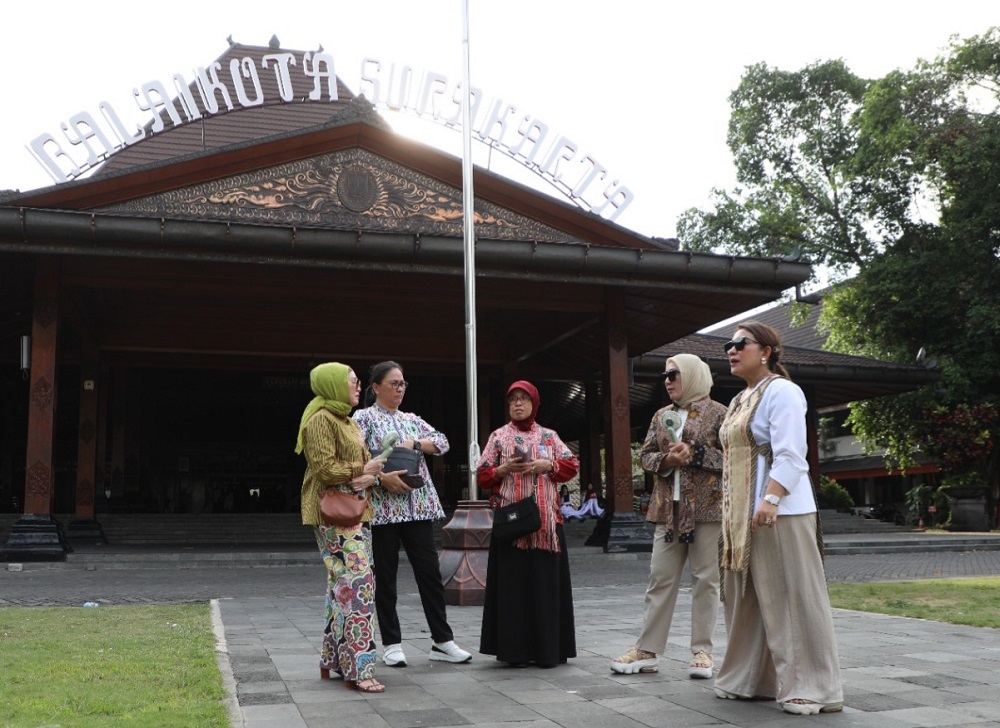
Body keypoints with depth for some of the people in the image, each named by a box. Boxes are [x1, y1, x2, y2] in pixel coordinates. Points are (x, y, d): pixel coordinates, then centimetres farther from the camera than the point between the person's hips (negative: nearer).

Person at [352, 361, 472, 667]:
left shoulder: (411, 419, 17)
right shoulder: (364, 418, 1)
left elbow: (442, 442, 8)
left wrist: (415, 444, -8)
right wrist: (383, 477, -21)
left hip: (418, 505, 5)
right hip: (382, 507, -4)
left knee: (430, 571, 3)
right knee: (385, 576, 2)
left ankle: (442, 640, 9)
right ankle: (392, 644, 12)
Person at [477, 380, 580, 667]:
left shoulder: (549, 436, 14)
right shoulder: (498, 437, 10)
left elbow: (572, 465, 7)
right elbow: (482, 476, 6)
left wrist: (545, 466, -8)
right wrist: (504, 469, -11)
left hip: (546, 521, 1)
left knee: (546, 583, 0)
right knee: (512, 583, -4)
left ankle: (547, 648, 7)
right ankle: (515, 649, 2)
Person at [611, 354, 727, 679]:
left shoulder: (717, 413, 0)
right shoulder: (661, 416, 16)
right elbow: (645, 454, 13)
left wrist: (695, 454, -16)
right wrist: (666, 459, -7)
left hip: (706, 506, -5)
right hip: (668, 508, 5)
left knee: (705, 579, 0)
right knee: (660, 578, 4)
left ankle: (702, 651, 7)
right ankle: (647, 650, 7)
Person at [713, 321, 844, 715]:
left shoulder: (781, 391, -8)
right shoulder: (739, 400, 20)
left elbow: (789, 455, -19)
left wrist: (770, 499, -29)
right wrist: (731, 512, 20)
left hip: (779, 511, -10)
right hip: (742, 514, 10)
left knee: (793, 599, -6)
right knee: (747, 599, 14)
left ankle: (811, 687, 1)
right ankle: (750, 677, 25)